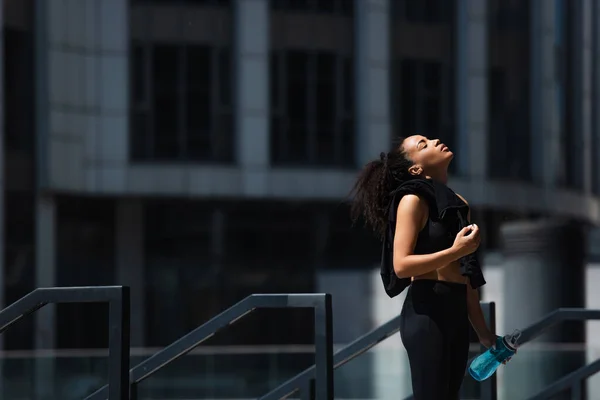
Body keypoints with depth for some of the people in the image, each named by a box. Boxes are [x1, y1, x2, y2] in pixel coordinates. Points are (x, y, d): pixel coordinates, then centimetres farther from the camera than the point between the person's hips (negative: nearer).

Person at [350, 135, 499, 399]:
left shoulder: (458, 204, 17)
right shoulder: (413, 200, -5)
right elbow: (401, 265, -15)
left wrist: (482, 331, 19)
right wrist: (454, 251, -24)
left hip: (457, 312, 8)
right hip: (427, 311, -8)